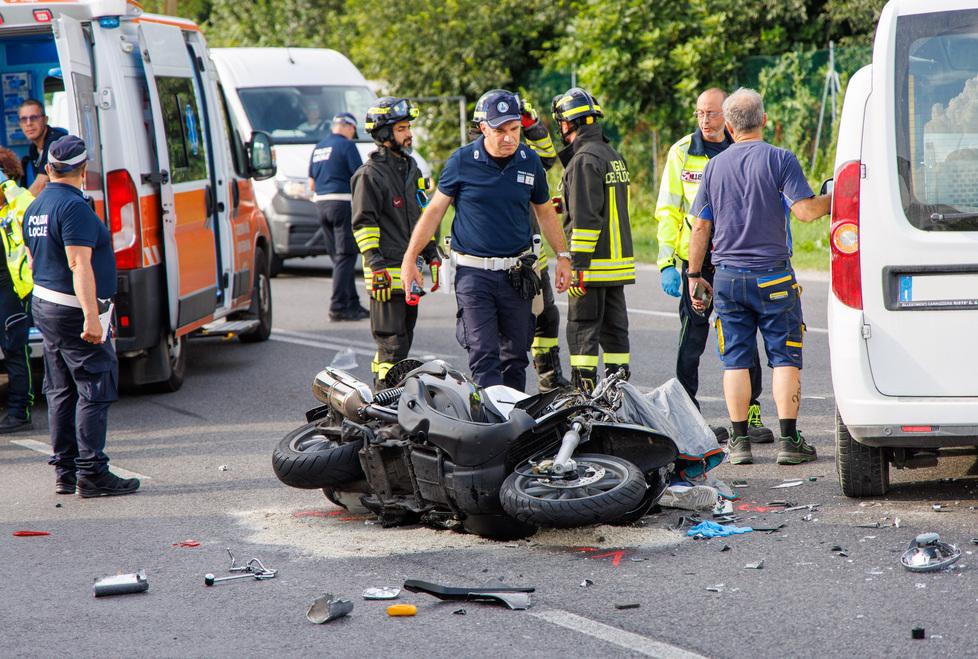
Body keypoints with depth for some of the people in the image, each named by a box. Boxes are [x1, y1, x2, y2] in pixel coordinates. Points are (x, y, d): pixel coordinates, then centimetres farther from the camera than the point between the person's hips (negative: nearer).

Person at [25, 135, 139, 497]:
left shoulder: (36, 207, 12)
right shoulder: (74, 206, -17)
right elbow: (79, 265, -23)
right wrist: (91, 317, -26)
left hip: (44, 305, 9)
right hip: (74, 311, -9)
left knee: (61, 392, 12)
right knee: (94, 391, -6)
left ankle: (65, 471, 14)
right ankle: (91, 473, -7)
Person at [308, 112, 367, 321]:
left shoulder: (319, 147, 16)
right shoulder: (347, 146, -8)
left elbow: (312, 184, 20)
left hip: (322, 203, 8)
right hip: (343, 203, -8)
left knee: (340, 257, 13)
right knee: (346, 256, -6)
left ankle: (352, 305, 16)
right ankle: (338, 307, -12)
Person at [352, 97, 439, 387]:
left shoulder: (410, 168, 18)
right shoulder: (370, 174, -8)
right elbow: (363, 223, -11)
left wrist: (432, 256, 21)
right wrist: (375, 265, -19)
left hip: (411, 270, 8)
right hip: (387, 271, -8)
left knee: (402, 339, 11)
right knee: (392, 342, -10)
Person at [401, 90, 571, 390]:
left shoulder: (530, 161, 4)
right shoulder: (462, 161, -4)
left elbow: (545, 212, 18)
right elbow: (434, 210, 4)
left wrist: (563, 256, 13)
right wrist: (409, 260, 2)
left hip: (516, 272, 3)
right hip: (473, 272, -3)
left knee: (515, 356, 8)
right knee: (483, 354, -12)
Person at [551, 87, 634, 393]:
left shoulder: (584, 159, -14)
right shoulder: (614, 155, 15)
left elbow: (585, 218, -19)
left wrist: (578, 265, -19)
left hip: (593, 264, -9)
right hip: (618, 261, 9)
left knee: (583, 331, -4)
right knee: (614, 328, 10)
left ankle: (583, 393, -4)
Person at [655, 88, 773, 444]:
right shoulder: (682, 153, 3)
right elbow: (668, 211, 3)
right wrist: (667, 263, -6)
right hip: (696, 260, -2)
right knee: (691, 339, 0)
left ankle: (750, 414, 11)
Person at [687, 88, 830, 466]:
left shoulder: (715, 167, 5)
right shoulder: (780, 160, -6)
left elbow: (700, 227, 7)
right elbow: (806, 211, -15)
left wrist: (695, 275, 15)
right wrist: (834, 199, 4)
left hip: (728, 276, 3)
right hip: (772, 275, -3)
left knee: (736, 360, 6)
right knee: (784, 357, 1)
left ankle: (739, 441, 5)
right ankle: (789, 441, -3)